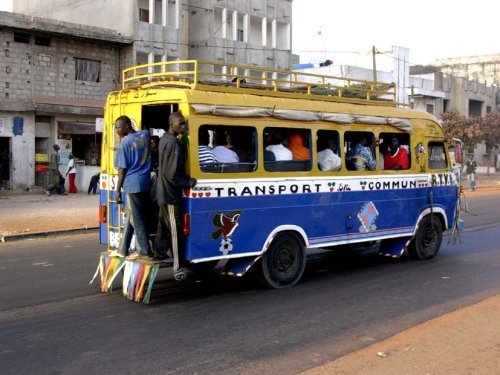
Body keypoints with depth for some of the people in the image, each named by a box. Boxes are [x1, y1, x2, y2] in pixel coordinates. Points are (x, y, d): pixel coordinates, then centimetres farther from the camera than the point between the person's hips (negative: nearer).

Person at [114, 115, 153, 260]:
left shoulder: (125, 143, -12)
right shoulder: (145, 134, 5)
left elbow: (122, 170, -11)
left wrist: (118, 191, -5)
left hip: (132, 184, -7)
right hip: (145, 182, 7)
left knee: (137, 219, 1)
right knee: (131, 217, 16)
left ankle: (145, 251, 6)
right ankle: (122, 249, 23)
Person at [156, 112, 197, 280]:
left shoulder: (164, 139, 10)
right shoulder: (173, 143, -21)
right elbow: (172, 174, -23)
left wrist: (185, 179, 16)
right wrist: (188, 182, -12)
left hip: (163, 193, 10)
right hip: (171, 195, -10)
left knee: (164, 227, 18)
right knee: (176, 230, -4)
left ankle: (159, 257, 28)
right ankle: (177, 267, 1)